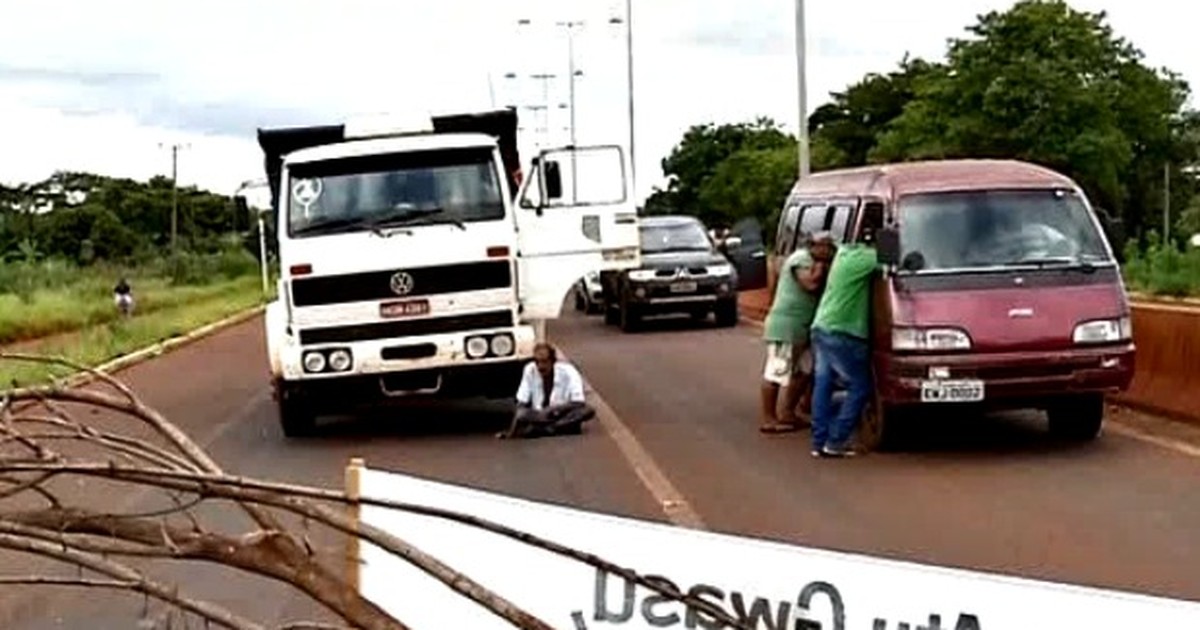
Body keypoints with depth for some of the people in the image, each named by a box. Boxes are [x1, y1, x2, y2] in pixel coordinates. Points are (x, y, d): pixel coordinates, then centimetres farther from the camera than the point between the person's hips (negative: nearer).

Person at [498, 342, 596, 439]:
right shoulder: (530, 370, -7)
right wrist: (512, 430, -20)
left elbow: (579, 403, -17)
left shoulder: (567, 372, -12)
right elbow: (521, 404, -8)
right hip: (538, 417, 0)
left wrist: (554, 409, -28)